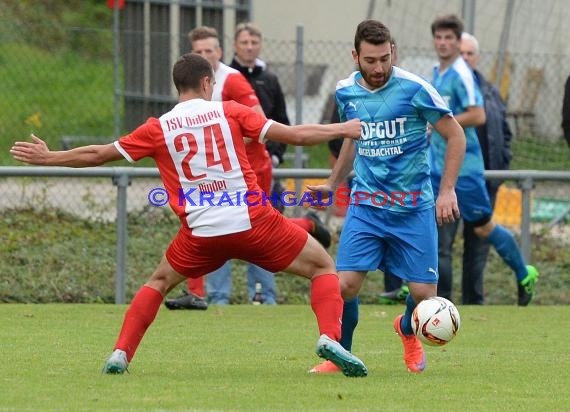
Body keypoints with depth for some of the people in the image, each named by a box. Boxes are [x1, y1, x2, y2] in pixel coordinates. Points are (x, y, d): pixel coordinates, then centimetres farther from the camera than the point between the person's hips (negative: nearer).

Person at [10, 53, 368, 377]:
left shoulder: (158, 129, 6)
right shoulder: (228, 112, 3)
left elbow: (98, 154, 12)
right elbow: (294, 135, 2)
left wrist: (47, 158, 26)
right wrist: (344, 130, 16)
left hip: (201, 232, 2)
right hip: (252, 220, -2)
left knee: (160, 282, 27)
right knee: (323, 266, 12)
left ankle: (121, 354, 13)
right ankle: (330, 337, -12)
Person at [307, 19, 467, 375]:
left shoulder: (414, 89, -12)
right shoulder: (346, 92, 1)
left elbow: (456, 136, -4)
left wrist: (448, 190, -9)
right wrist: (333, 184, 25)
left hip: (414, 207, -2)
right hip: (366, 204, 2)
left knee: (424, 292, -1)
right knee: (346, 283, -13)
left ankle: (408, 331, 35)